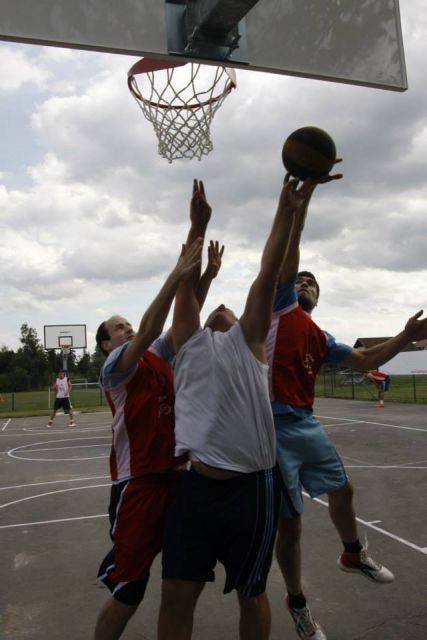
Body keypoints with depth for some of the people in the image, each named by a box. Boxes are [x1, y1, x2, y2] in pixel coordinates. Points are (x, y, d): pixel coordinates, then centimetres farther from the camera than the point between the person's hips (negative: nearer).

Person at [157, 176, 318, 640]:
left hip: (250, 486, -2)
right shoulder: (191, 343, 13)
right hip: (195, 484, 2)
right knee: (176, 594, 7)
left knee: (250, 594, 13)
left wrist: (286, 211, -1)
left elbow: (267, 274, 2)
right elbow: (186, 282, 9)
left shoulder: (248, 340, 8)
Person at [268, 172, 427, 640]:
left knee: (342, 488, 20)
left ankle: (353, 555, 51)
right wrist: (304, 191, -17)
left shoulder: (321, 340, 17)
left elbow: (365, 360, 23)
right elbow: (287, 247, -10)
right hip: (274, 426, -7)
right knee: (289, 521, 3)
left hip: (306, 424, 7)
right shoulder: (280, 304, 0)